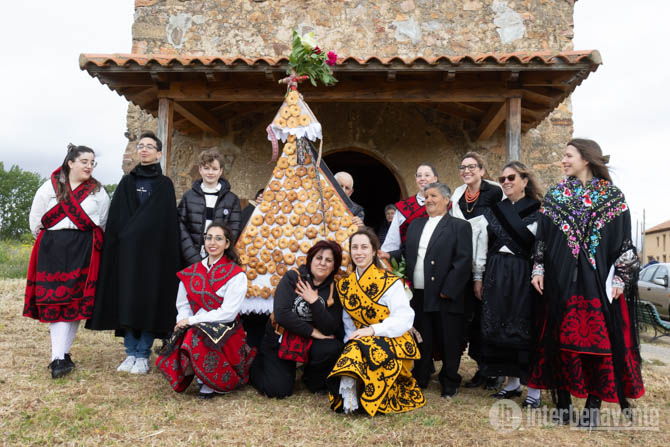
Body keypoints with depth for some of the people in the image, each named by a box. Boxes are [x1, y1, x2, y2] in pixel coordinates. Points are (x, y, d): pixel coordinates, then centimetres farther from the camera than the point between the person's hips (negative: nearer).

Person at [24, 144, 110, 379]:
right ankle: (59, 358, -7)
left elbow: (101, 223, 12)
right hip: (53, 249, 0)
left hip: (83, 252, 0)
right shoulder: (49, 187, 6)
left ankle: (61, 353, 9)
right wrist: (49, 237, 12)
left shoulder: (98, 192, 8)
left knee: (77, 302, -1)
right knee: (55, 301, -6)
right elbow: (36, 220, 10)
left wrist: (90, 240, 8)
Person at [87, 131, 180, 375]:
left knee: (150, 301, -1)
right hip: (127, 252, 3)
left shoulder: (164, 185, 5)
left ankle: (143, 355, 7)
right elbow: (116, 219, 6)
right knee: (127, 300, 3)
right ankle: (131, 353, 13)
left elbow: (168, 223, -1)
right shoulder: (126, 183, 12)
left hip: (154, 252, -2)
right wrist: (122, 243, -6)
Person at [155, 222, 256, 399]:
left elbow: (228, 312, -13)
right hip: (194, 330, 5)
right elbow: (182, 305, 11)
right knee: (168, 359, -23)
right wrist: (183, 321, -12)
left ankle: (218, 382, -10)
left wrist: (192, 320, -14)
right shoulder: (192, 272, 11)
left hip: (225, 332, -4)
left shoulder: (236, 275, -6)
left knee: (196, 338, -35)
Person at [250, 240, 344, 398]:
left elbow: (331, 329, -12)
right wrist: (312, 332, -17)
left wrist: (314, 301, -21)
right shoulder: (292, 278, -9)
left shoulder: (334, 289, -3)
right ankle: (258, 365, 20)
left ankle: (314, 382, 3)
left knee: (333, 348, -29)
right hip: (279, 339, -2)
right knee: (279, 390, -15)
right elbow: (281, 314, -20)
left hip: (309, 342, 2)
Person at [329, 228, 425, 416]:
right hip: (361, 342, 5)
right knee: (353, 350, -30)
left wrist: (373, 330, -24)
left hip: (392, 343, -5)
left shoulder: (390, 282, -6)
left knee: (361, 351, -36)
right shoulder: (345, 285, 11)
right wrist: (352, 338, -5)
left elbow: (404, 318, -15)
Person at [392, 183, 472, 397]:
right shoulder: (415, 224, 16)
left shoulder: (460, 226, -3)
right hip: (418, 295, 5)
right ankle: (420, 378, 29)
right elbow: (407, 251, 17)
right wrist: (389, 255, -2)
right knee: (422, 340, 14)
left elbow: (463, 260, -10)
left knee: (448, 342, 7)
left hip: (445, 297, -4)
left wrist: (448, 290, -15)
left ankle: (449, 383, 25)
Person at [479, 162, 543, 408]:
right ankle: (512, 382, 22)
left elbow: (528, 239, -16)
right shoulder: (496, 208, 12)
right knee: (500, 328, 8)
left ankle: (534, 388, 9)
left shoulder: (536, 209, -2)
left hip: (522, 275, -5)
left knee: (525, 329, -2)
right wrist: (483, 277, 9)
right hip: (496, 275, 5)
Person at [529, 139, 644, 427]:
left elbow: (624, 241, 1)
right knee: (561, 338, 5)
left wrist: (620, 278, -6)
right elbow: (542, 238, 8)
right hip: (561, 280, 2)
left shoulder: (612, 196, 3)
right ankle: (563, 400, 16)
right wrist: (539, 269, 0)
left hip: (598, 281, -2)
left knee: (599, 338, 1)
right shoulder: (554, 195, 9)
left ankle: (593, 403, 14)